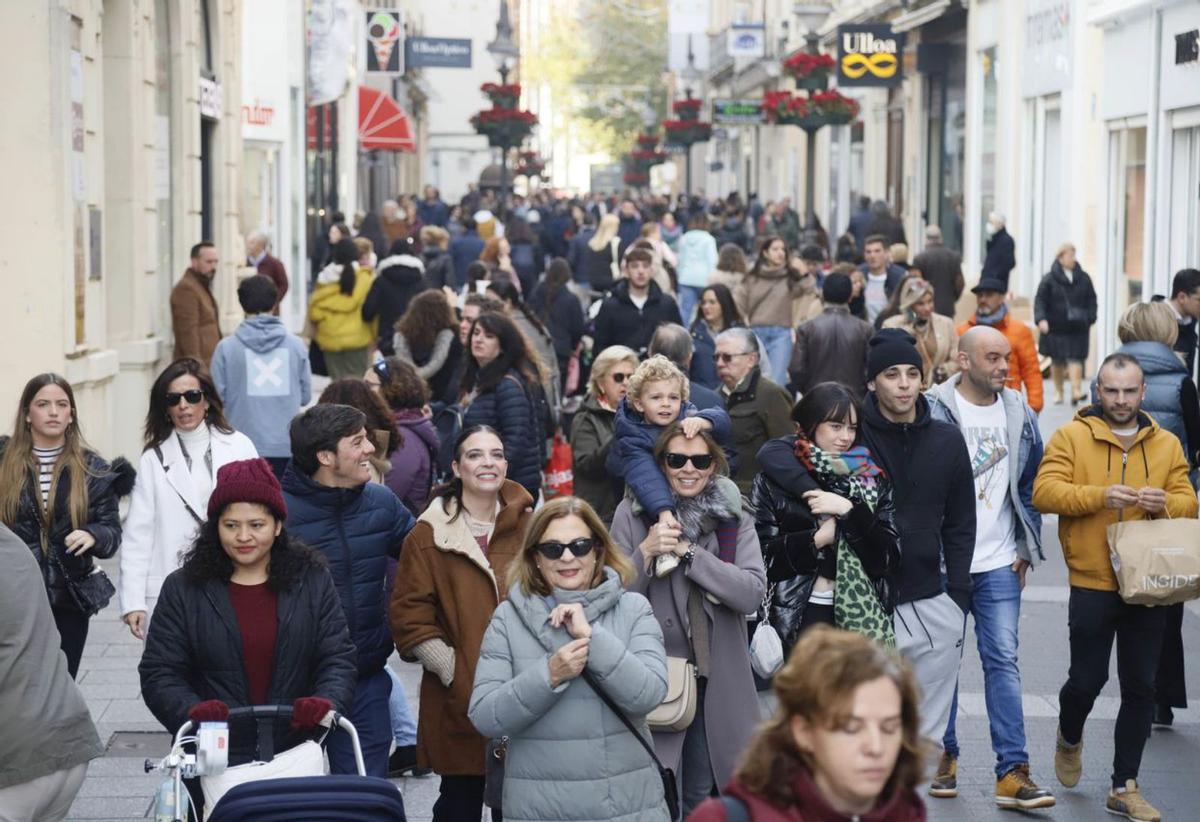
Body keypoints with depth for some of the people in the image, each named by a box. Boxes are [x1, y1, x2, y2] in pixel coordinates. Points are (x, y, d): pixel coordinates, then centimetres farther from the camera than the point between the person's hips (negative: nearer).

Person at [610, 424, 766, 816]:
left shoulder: (734, 516, 3)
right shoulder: (632, 513, -2)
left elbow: (752, 593, -10)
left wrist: (688, 551, -16)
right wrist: (645, 553, -18)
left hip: (718, 679, 2)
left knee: (701, 797, 12)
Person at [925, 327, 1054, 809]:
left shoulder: (1020, 417, 9)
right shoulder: (933, 412, -6)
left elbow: (1030, 487, 16)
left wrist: (1026, 548, 11)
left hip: (999, 564, 3)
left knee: (1003, 661, -3)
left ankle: (1012, 773, -5)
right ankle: (944, 755, 23)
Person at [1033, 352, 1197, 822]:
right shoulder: (1071, 436, -2)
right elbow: (1045, 492, -11)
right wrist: (1099, 496, -24)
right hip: (1092, 584, -3)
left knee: (1140, 687, 5)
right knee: (1087, 679, 4)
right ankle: (1070, 738, 38)